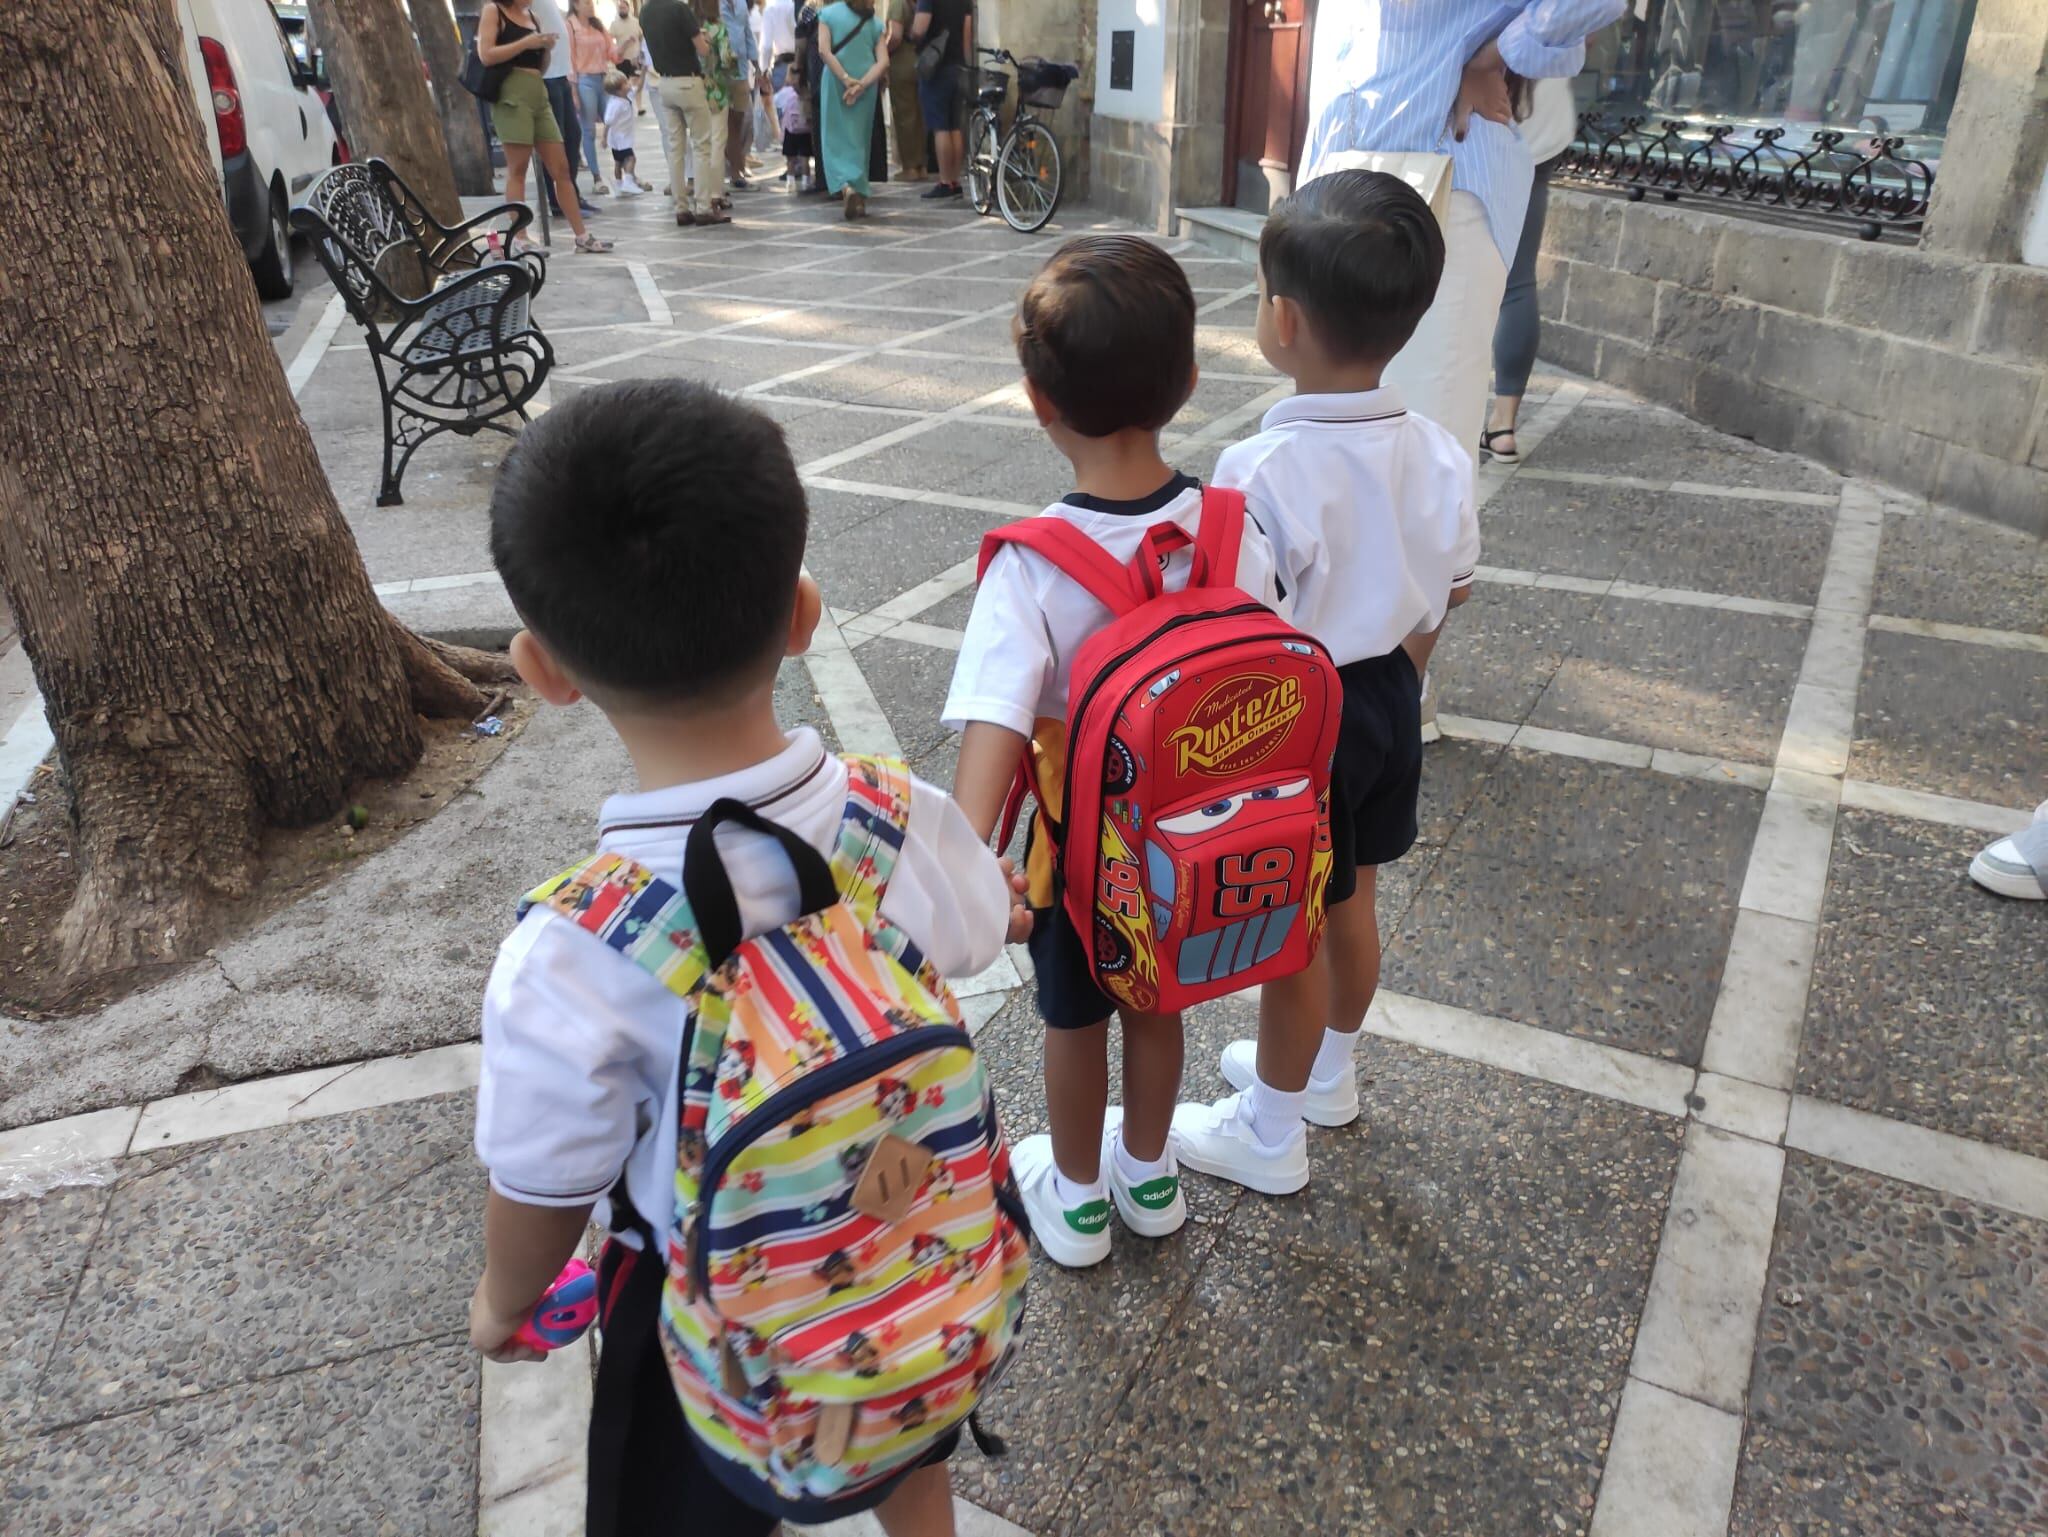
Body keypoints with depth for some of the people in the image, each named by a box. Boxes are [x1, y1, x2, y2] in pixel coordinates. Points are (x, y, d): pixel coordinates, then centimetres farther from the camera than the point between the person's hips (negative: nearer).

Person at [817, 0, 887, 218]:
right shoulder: (873, 22, 6)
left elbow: (824, 50, -11)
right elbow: (883, 62, -6)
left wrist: (846, 80, -15)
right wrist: (861, 84, -13)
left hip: (836, 82, -2)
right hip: (865, 88, 2)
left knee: (835, 137, 3)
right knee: (860, 140, 13)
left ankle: (845, 186, -22)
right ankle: (860, 197, 12)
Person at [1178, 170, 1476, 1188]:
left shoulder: (1264, 471, -28)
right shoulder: (1438, 453, -4)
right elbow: (1447, 593, 7)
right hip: (1388, 704, 7)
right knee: (1351, 906, 24)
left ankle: (1270, 1137, 32)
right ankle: (1326, 1074, 48)